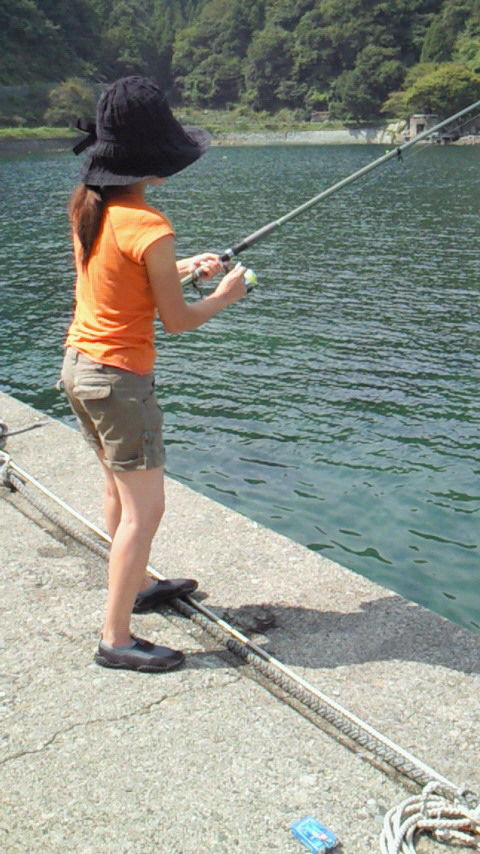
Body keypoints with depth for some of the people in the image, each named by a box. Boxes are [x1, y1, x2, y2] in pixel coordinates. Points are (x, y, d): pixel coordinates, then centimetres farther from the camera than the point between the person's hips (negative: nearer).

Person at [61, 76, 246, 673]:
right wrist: (226, 294, 4)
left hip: (77, 364, 9)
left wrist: (182, 267, 14)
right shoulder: (149, 229, -21)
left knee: (118, 486, 23)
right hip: (118, 378, -9)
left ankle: (137, 585, 42)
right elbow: (178, 320, -13)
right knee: (144, 510, 1)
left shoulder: (86, 204, 3)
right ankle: (115, 640, 9)